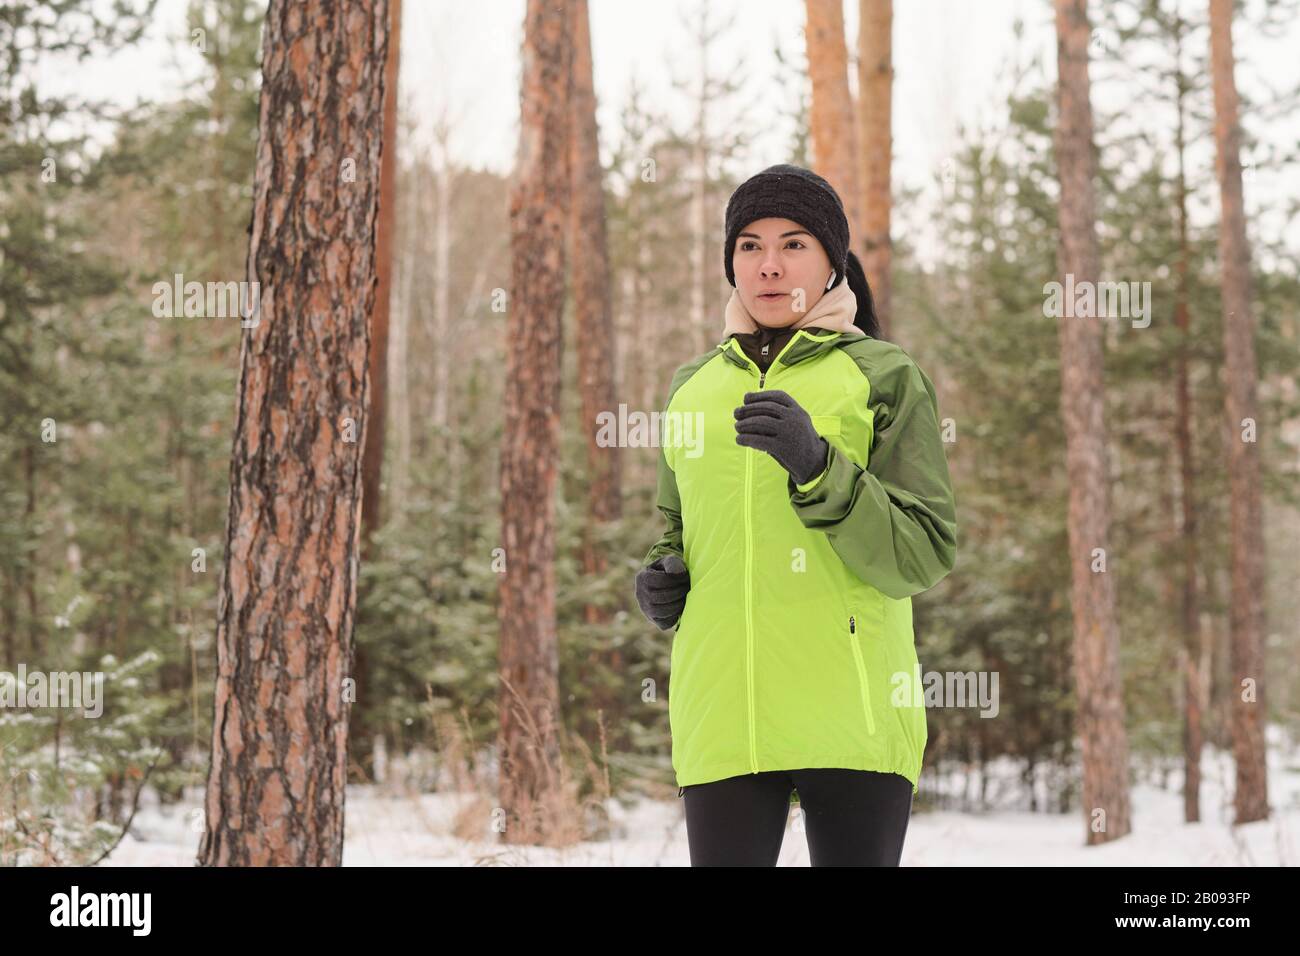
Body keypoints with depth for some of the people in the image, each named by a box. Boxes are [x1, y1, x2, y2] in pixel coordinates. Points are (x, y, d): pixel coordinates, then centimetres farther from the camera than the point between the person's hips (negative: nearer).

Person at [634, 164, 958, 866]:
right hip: (723, 714, 3)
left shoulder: (886, 376, 4)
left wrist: (818, 467, -18)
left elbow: (924, 557, -4)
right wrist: (662, 580, 6)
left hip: (851, 714, -3)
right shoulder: (693, 388, 16)